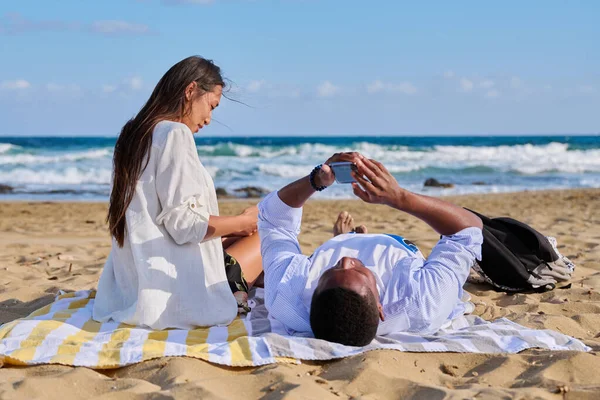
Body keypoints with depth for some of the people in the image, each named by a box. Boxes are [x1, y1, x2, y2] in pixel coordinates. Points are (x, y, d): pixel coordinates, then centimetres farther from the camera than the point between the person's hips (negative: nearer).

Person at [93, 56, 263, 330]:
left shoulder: (136, 134, 14)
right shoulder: (174, 133, -13)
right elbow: (185, 224, -19)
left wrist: (234, 228, 16)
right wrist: (245, 221, -3)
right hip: (175, 289, -9)